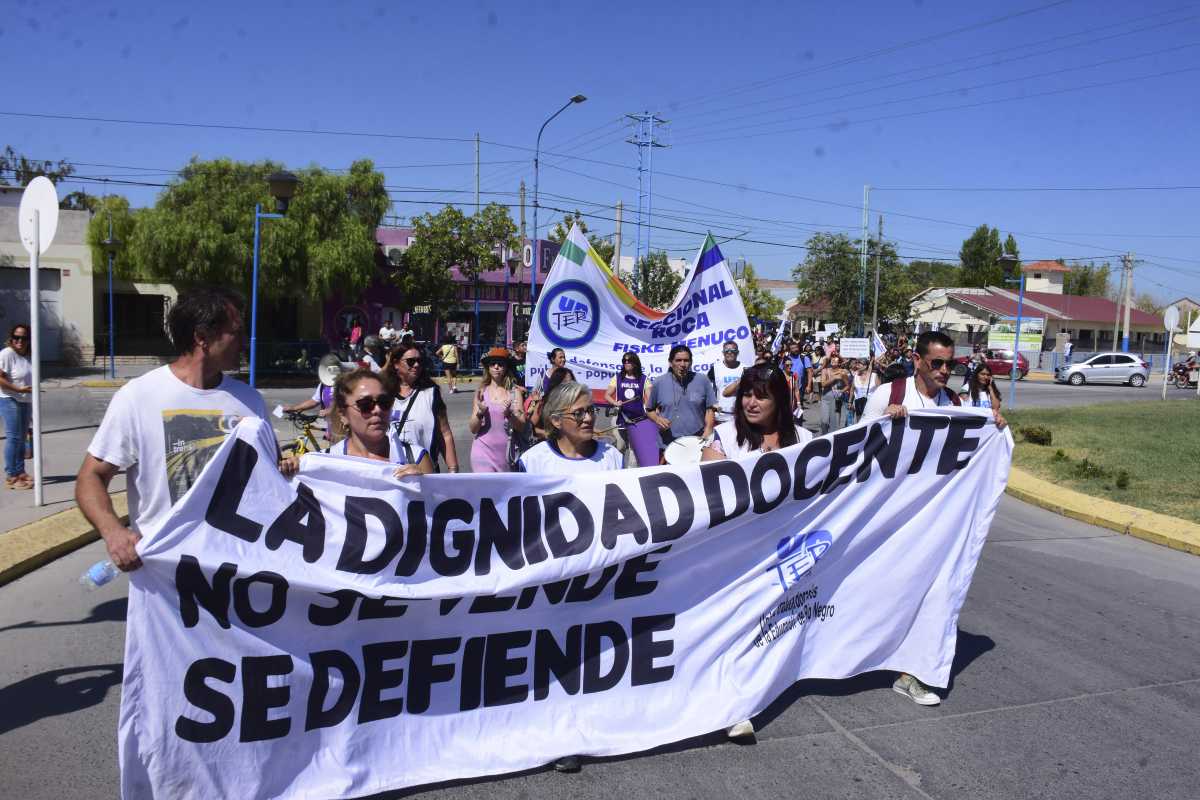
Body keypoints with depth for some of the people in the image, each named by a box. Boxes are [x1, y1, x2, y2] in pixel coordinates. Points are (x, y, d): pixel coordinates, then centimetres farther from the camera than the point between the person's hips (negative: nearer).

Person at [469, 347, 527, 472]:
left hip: (505, 451, 1)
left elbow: (521, 427, -2)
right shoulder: (481, 392, 0)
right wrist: (480, 413, -19)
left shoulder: (515, 392, -2)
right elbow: (473, 429, 0)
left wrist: (509, 414, -20)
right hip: (483, 450, -1)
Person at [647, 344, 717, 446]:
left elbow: (710, 408, 5)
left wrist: (708, 430, -9)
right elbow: (650, 410, 10)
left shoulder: (702, 381, -1)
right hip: (668, 442, 0)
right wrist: (657, 419, -10)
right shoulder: (659, 383, 0)